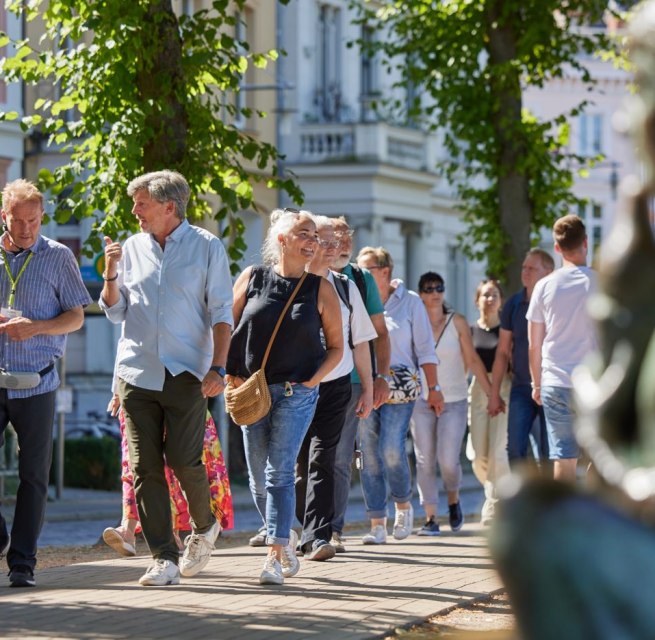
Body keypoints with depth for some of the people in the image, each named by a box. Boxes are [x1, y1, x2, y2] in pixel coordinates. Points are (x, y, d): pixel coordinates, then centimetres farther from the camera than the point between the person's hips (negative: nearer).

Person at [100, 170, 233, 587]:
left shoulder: (206, 247, 1)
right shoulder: (132, 248, 11)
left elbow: (221, 313, 0)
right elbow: (116, 312, 15)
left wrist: (218, 368, -10)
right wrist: (111, 274, -3)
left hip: (186, 372, -4)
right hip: (137, 372, 4)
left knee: (184, 459, -9)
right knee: (145, 466, -2)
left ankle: (205, 526, 20)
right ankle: (164, 557, 1)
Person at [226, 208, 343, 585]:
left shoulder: (320, 289, 1)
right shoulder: (252, 279, 2)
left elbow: (336, 346, 6)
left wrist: (311, 380, -7)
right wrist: (232, 375, -1)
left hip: (297, 393, -2)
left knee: (280, 472, -13)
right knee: (258, 478, 8)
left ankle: (275, 556, -13)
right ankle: (287, 538, 29)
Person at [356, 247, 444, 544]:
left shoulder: (410, 302, 5)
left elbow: (425, 349, 5)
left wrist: (434, 388, 0)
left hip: (399, 385, -3)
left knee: (391, 450, -14)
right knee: (369, 454, -2)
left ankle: (403, 504, 12)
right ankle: (377, 524, 2)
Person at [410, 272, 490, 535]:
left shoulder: (457, 322, 0)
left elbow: (472, 360, 4)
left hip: (454, 401, -1)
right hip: (422, 401, 1)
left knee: (448, 461, -11)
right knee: (425, 461, -3)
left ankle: (453, 500, 18)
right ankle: (430, 518, 4)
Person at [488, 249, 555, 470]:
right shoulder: (514, 305, 5)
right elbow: (503, 352, 10)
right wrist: (494, 393, 9)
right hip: (521, 387, 3)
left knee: (548, 452, 0)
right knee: (515, 448, -6)